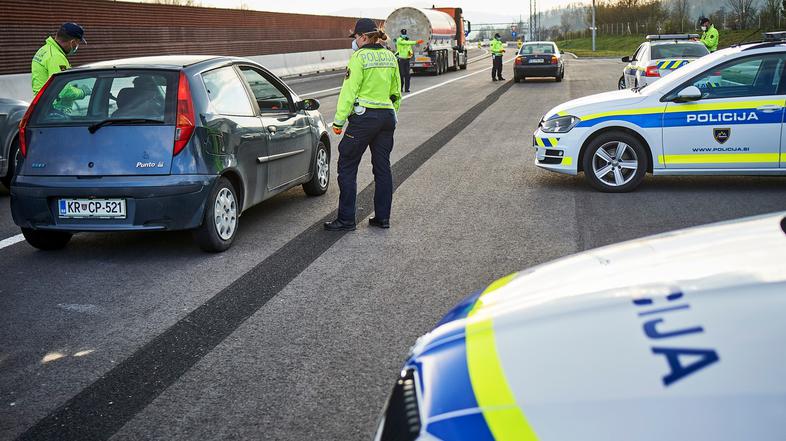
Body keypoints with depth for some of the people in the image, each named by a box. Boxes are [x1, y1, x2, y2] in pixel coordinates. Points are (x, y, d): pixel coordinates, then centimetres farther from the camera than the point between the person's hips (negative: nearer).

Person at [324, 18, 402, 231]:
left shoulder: (359, 57, -11)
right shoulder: (390, 57, 10)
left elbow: (349, 91, -14)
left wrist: (339, 120, -11)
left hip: (364, 117, -7)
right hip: (387, 116, 7)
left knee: (347, 167, 1)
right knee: (382, 167, 12)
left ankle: (346, 219, 2)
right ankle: (383, 217, 17)